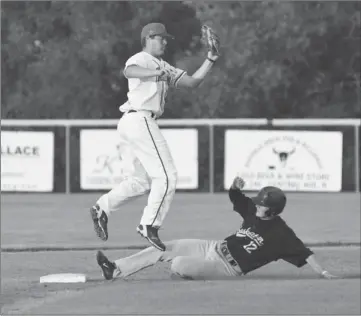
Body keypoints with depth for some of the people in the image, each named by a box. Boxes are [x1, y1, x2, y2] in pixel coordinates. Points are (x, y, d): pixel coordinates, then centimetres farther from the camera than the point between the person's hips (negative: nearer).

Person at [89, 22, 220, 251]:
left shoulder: (164, 68, 23)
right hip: (140, 120, -10)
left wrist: (210, 61, 7)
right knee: (166, 176, -9)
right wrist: (155, 73, -45)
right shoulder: (141, 59, -5)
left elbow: (192, 82, 19)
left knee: (141, 180, 15)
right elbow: (129, 71, -30)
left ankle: (102, 208, 12)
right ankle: (150, 225, -8)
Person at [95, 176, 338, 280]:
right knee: (164, 249, 1)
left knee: (178, 265, -26)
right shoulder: (253, 210, 3)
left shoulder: (281, 233, -18)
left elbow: (304, 252, -24)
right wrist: (237, 186, -12)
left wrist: (322, 272, -33)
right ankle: (116, 271, 4)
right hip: (215, 248, 8)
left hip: (228, 268, -7)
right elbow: (235, 196, 11)